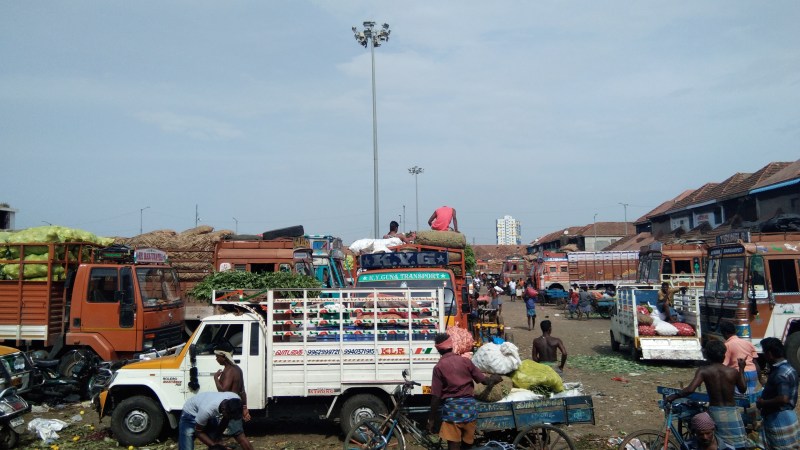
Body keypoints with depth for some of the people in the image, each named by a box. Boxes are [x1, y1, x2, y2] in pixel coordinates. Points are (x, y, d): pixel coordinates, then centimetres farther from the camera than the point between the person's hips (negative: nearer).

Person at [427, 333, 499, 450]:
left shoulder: (439, 367, -7)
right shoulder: (465, 361, 1)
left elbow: (436, 397, -9)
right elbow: (484, 380, 4)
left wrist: (431, 419, -2)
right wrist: (494, 379, 26)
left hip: (451, 408, -3)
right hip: (469, 405, 3)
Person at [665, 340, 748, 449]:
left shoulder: (703, 371, -10)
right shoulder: (733, 372, -5)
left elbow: (690, 389, -22)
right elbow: (743, 389, 14)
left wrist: (674, 396, -8)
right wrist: (741, 369, 23)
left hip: (714, 412, 0)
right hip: (731, 412, 0)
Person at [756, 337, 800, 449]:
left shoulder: (781, 373, -24)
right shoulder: (787, 367, 8)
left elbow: (783, 399, -32)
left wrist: (763, 403, -19)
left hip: (779, 419, -10)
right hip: (785, 416, 10)